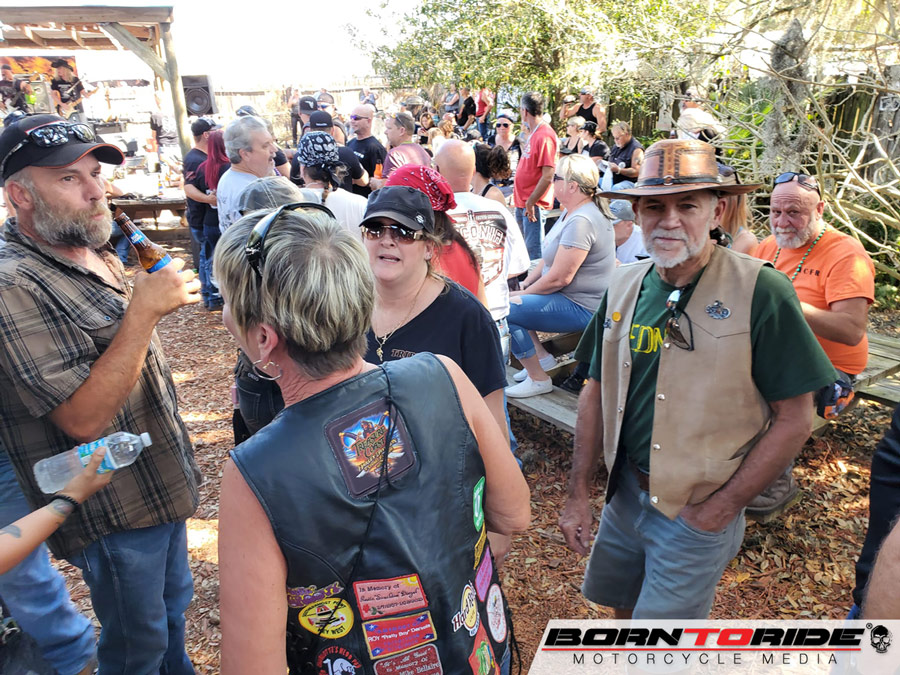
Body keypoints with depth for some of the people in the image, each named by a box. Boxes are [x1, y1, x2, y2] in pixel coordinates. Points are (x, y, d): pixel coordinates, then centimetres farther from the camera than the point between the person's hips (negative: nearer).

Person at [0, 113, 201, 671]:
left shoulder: (99, 256, 5)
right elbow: (82, 419, -29)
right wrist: (144, 309, -30)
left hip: (163, 484, 8)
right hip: (114, 510, -8)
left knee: (173, 609, 27)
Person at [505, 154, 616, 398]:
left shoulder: (581, 221, -26)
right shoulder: (571, 211, 9)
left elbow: (559, 278, -27)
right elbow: (551, 258, 16)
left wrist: (523, 294, -13)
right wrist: (525, 284, 6)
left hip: (581, 308, -11)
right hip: (570, 296, 11)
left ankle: (539, 379, -4)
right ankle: (542, 356, 17)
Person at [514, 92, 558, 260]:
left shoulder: (544, 136, -17)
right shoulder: (534, 133, 13)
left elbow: (548, 176, -23)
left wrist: (530, 202, -20)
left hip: (533, 204, -10)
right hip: (523, 201, 10)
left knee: (533, 250, -6)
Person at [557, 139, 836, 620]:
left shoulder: (761, 292, -17)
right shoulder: (624, 286, -2)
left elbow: (793, 419, -13)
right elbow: (598, 391, 4)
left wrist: (720, 508, -13)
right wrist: (578, 493, 3)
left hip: (701, 511, -4)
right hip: (625, 492, 5)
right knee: (622, 606, 23)